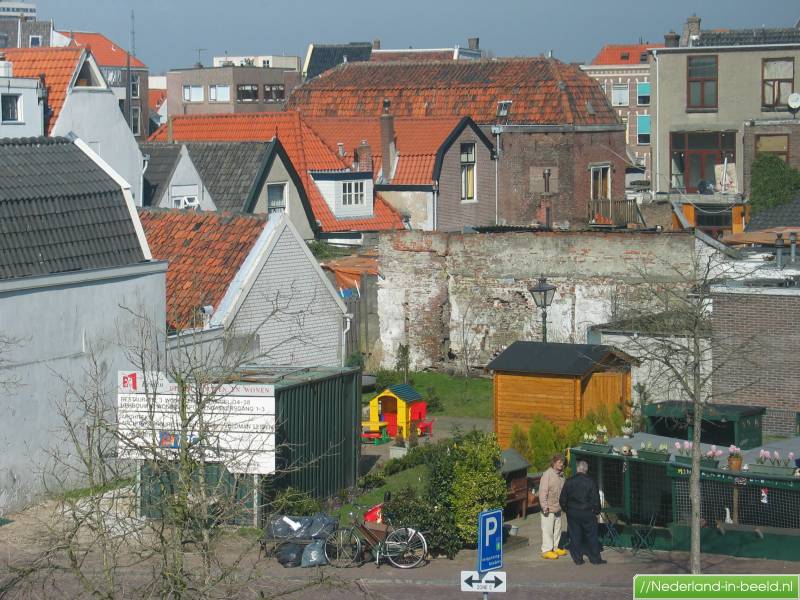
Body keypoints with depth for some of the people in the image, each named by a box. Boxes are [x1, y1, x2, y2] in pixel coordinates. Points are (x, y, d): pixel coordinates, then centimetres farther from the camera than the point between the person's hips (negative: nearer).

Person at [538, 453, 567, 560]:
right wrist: (544, 506, -21)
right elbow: (543, 492, -17)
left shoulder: (561, 475, 11)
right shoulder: (547, 474, -14)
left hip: (558, 507, 8)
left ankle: (556, 548, 26)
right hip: (549, 508, -8)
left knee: (557, 528, 14)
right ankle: (546, 550, 1)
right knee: (548, 529, -4)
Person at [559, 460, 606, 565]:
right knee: (591, 536, 7)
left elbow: (562, 499, 3)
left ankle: (577, 558, 8)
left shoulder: (569, 482, -2)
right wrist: (596, 511, 8)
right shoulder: (590, 482, -9)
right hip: (587, 513, -2)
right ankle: (595, 558, 10)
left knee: (574, 536, 8)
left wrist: (566, 509, 18)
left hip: (572, 513, 2)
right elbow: (595, 499, -7)